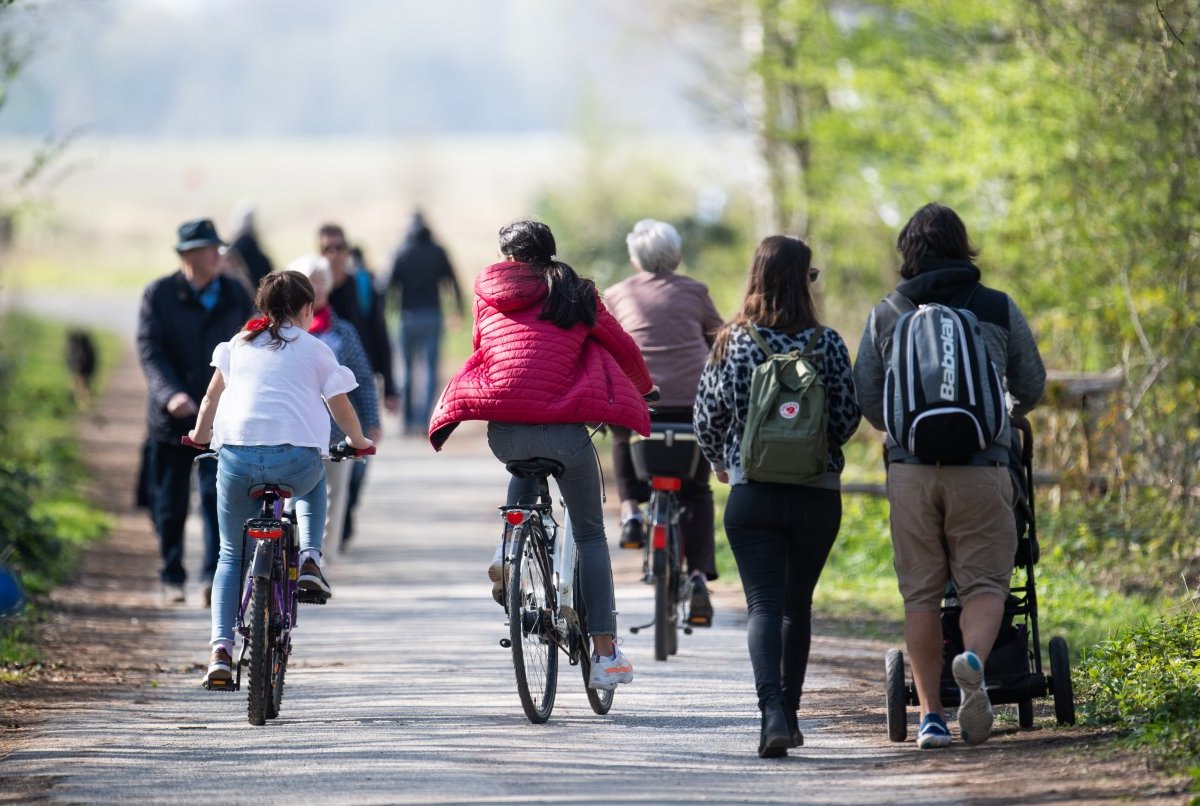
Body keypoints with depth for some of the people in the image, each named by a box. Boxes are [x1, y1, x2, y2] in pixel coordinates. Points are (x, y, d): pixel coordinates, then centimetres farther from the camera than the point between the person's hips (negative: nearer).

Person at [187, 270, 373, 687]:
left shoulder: (239, 344, 19)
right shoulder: (315, 350, 12)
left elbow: (212, 396, 28)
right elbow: (341, 408, 16)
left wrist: (200, 434, 46)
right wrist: (358, 442, 36)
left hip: (236, 458, 2)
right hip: (296, 460, -2)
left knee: (231, 556, 16)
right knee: (314, 483, 37)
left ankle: (221, 649, -2)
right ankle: (309, 558, 13)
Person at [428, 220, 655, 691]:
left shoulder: (488, 293, 12)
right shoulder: (575, 295, 9)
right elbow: (623, 348, 17)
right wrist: (642, 389, 38)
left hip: (504, 434, 2)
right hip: (563, 430, -2)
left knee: (525, 471, 38)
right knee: (590, 535, 13)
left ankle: (508, 550, 13)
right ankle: (605, 654, 5)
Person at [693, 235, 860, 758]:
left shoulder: (731, 343, -3)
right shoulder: (826, 344, -4)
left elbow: (707, 417, 1)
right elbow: (847, 420, -3)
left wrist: (719, 462, 21)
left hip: (751, 493, -1)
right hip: (818, 494, 1)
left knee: (764, 605, -5)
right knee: (798, 604, 17)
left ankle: (772, 710, -25)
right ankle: (789, 711, 24)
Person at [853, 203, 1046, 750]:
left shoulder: (885, 316, 8)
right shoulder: (998, 309, 6)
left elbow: (865, 399, 11)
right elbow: (1031, 387, 16)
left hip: (910, 467, 1)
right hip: (981, 466, -1)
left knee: (921, 591, 8)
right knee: (984, 581, 2)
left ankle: (930, 714, 6)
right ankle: (974, 659, -29)